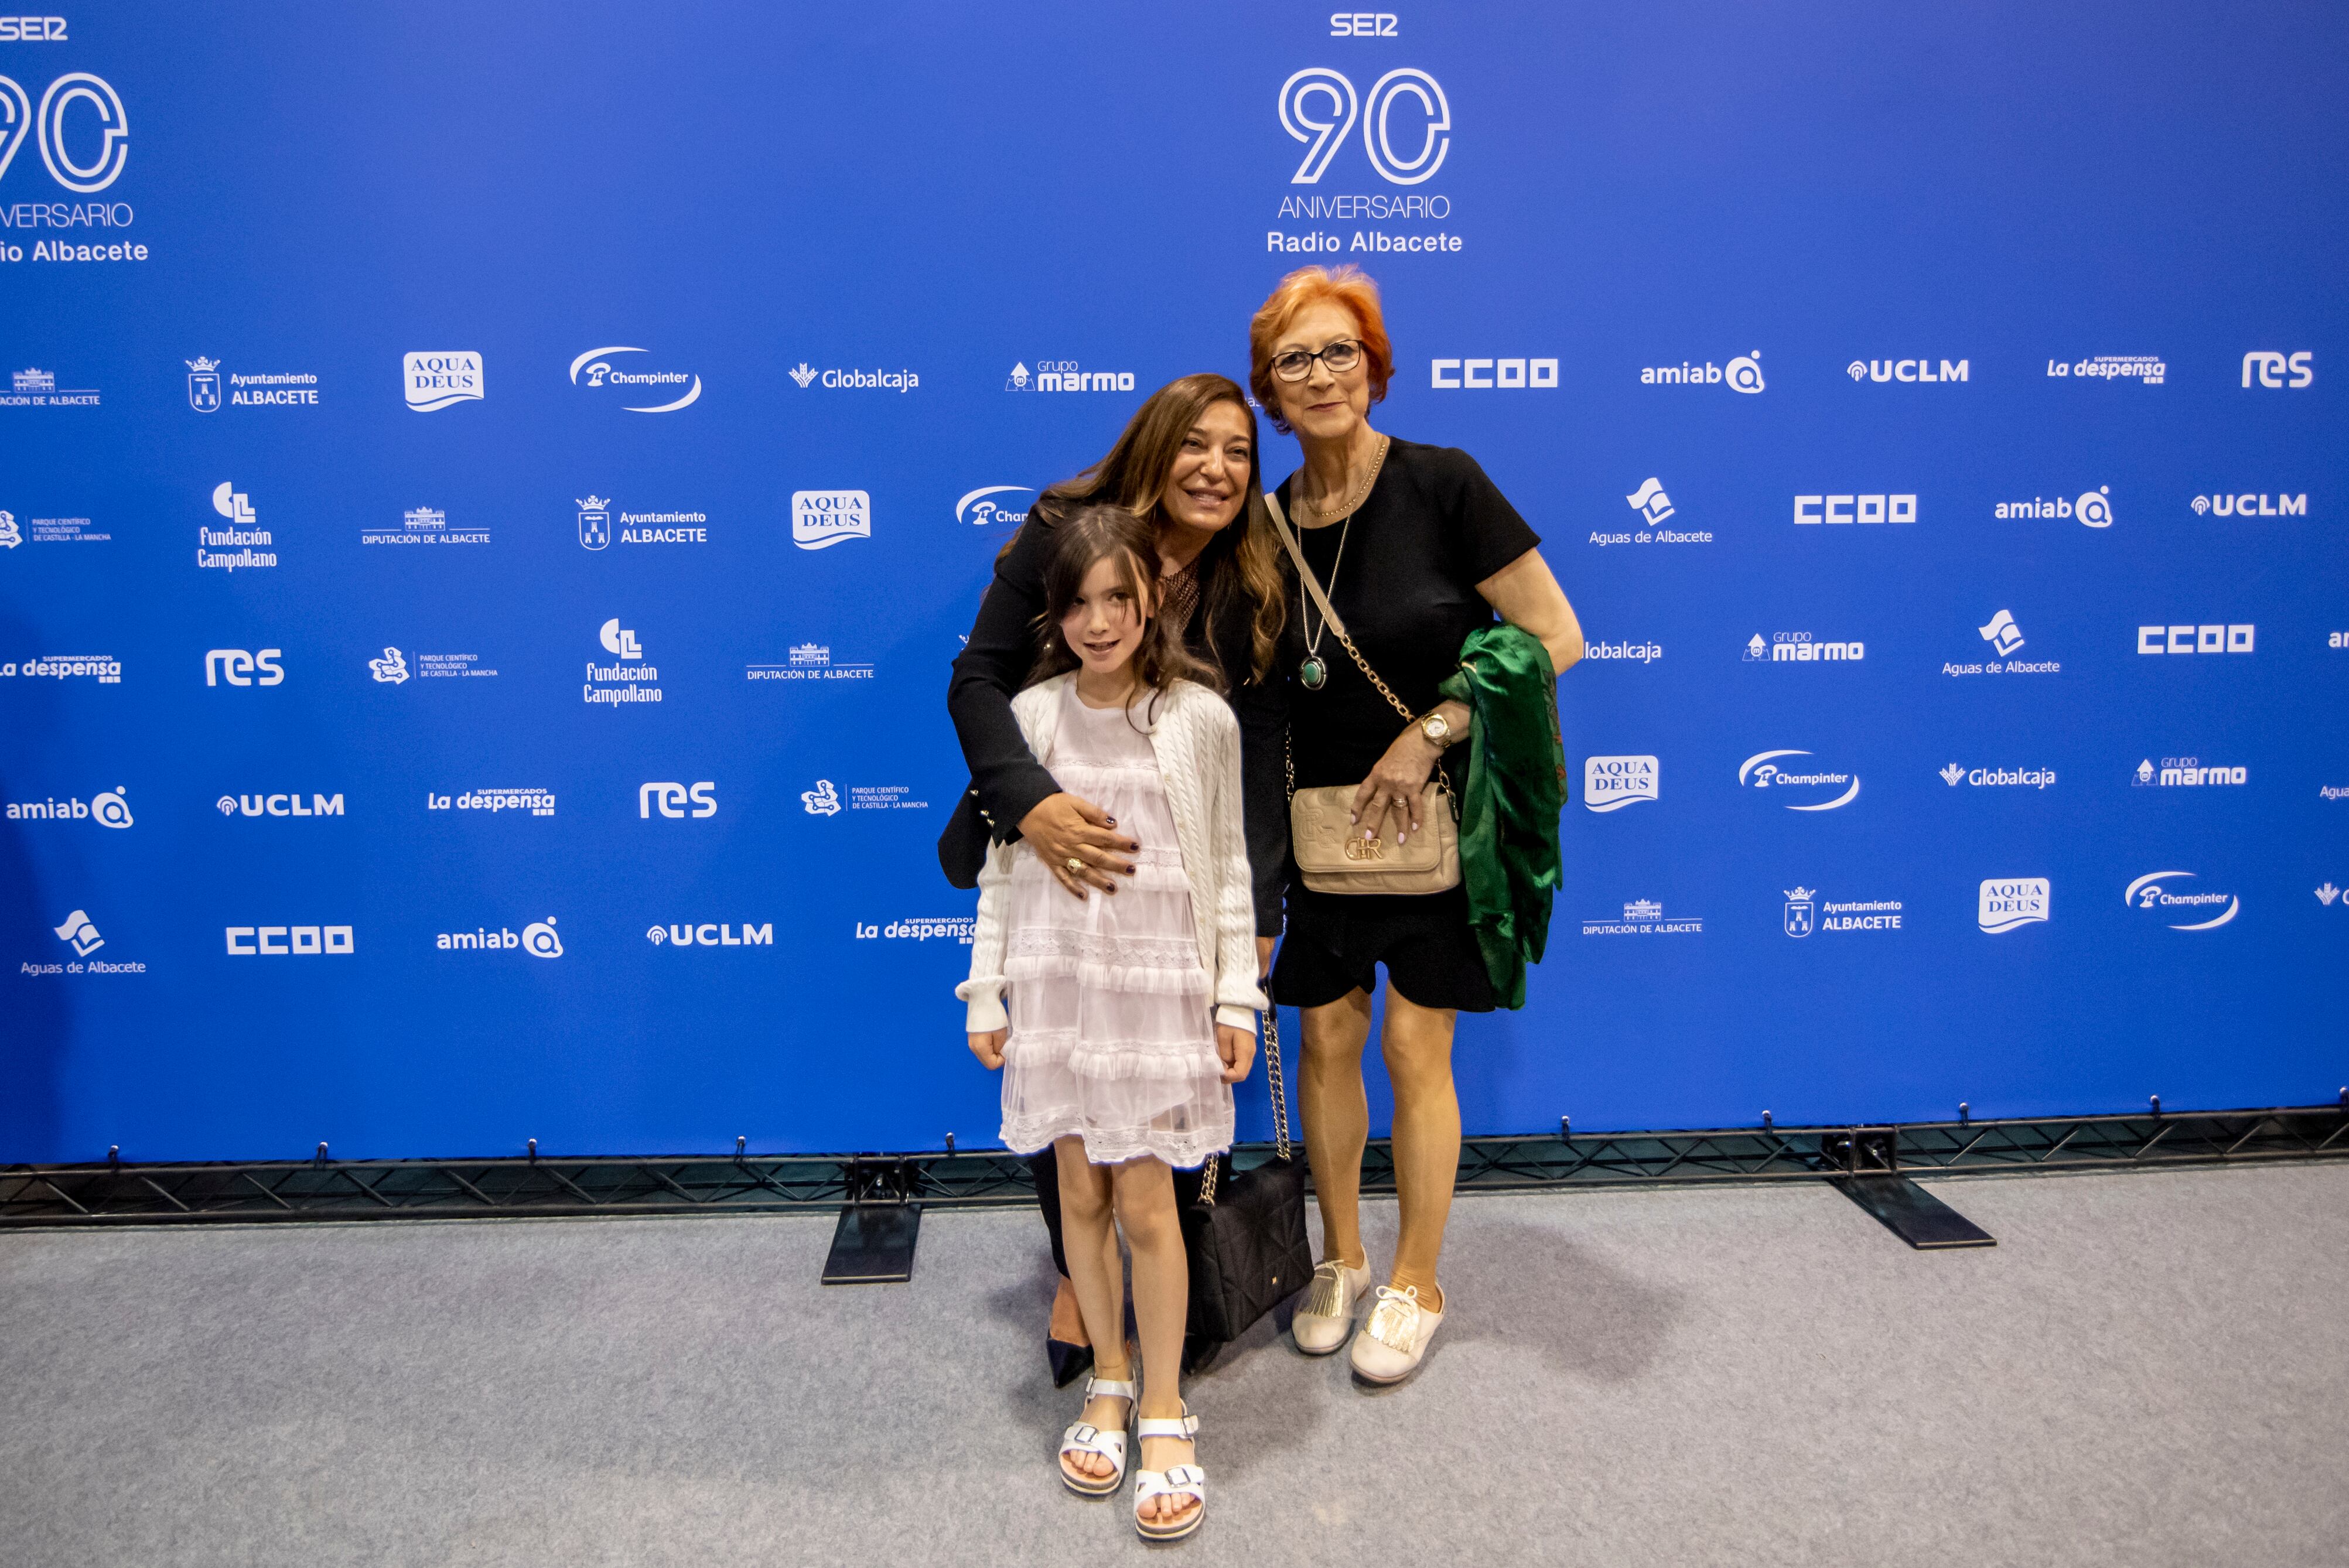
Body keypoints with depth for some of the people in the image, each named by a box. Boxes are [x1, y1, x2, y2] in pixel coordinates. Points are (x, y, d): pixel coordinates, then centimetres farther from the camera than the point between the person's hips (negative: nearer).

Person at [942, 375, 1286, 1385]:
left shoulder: (1255, 589, -7)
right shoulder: (1065, 533, -12)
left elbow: (1258, 752, -9)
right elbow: (977, 679, -15)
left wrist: (1257, 913, -14)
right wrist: (1030, 800, -33)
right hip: (1050, 851, -1)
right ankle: (1076, 1277, 32)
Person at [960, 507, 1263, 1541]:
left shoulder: (1201, 718, -4)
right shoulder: (1028, 717, 0)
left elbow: (1228, 868, 0)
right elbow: (1002, 865, 5)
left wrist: (1237, 994, -1)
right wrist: (987, 990, 4)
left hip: (1160, 985, -2)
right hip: (1056, 980, 2)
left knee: (1146, 1202, 1)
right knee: (1081, 1191, 11)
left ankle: (1164, 1416, 18)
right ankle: (1110, 1383, 31)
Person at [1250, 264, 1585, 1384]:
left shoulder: (1441, 485, -12)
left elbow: (1557, 639, -13)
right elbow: (1256, 696, 9)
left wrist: (1428, 735, -17)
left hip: (1438, 816, -4)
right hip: (1321, 822, 4)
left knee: (1413, 1047, 2)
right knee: (1327, 1037, 11)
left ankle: (1417, 1284, 22)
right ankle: (1341, 1258, 31)